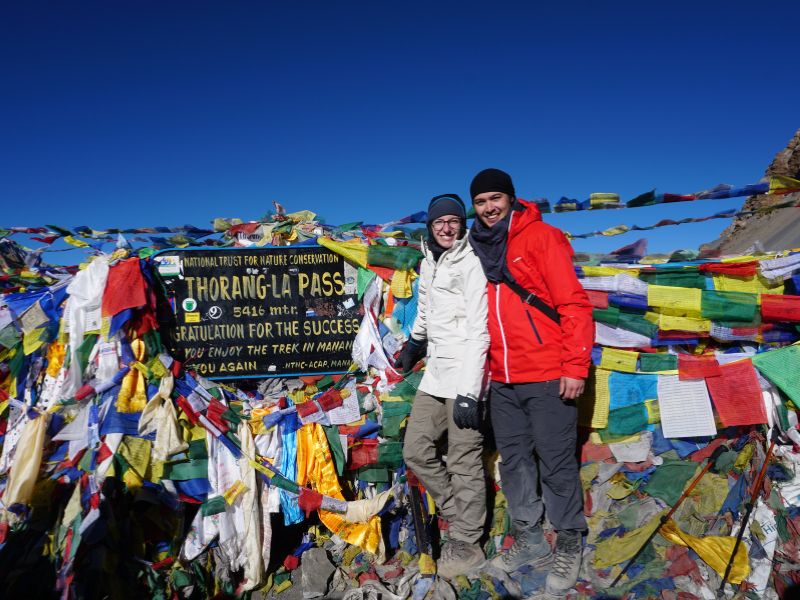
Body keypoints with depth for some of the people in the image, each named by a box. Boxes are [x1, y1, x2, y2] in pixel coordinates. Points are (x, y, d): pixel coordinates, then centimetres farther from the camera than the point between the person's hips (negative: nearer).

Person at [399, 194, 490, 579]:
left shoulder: (471, 263, -11)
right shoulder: (428, 262, 13)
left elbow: (478, 330, -18)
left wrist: (468, 392, -23)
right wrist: (414, 341, 45)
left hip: (464, 376, -8)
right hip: (435, 373, 8)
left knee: (464, 463, -1)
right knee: (415, 451, 10)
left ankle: (466, 545, 14)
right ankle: (460, 517, 25)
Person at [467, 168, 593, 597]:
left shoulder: (542, 238, -5)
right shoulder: (478, 249, 12)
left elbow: (573, 304, -10)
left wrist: (575, 366, -15)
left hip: (547, 377, -6)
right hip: (502, 382, 6)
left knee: (556, 462, 3)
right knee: (513, 460, 13)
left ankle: (568, 545, 21)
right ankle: (528, 541, 28)